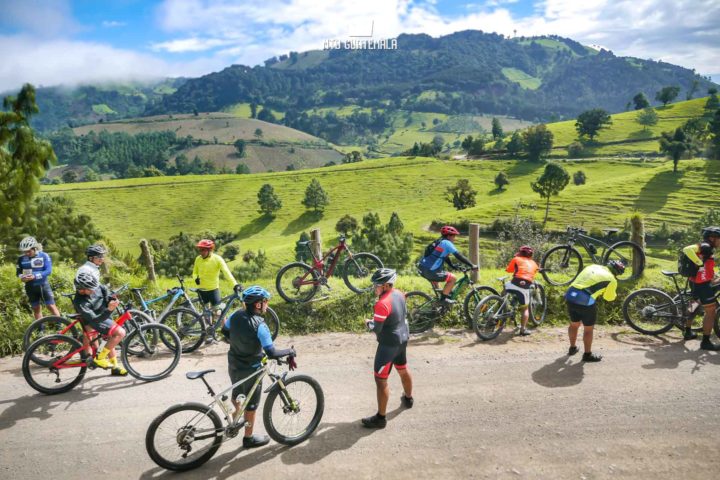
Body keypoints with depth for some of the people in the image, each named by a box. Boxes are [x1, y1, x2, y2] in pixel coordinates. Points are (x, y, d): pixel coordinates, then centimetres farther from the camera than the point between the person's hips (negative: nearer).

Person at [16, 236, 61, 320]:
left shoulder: (44, 256, -10)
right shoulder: (21, 258, -2)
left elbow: (48, 271, -16)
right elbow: (18, 271, 6)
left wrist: (35, 276, -28)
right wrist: (21, 276, -17)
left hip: (43, 285, -3)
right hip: (30, 287, 3)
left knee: (51, 307, -4)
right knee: (36, 309, 10)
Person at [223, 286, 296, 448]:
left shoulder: (235, 316, -9)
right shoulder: (259, 326, -30)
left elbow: (225, 331, 11)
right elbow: (272, 353, -30)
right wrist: (290, 352, -14)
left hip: (233, 365, 7)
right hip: (250, 370, -6)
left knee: (237, 392, 32)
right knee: (251, 404, 13)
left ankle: (237, 414, 59)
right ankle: (249, 438, 29)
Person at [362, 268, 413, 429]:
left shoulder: (383, 303, -29)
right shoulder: (399, 294, -2)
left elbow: (376, 329, -23)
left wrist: (368, 323, -2)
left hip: (389, 344, -9)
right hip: (402, 338, 9)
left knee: (381, 380, 0)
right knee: (403, 370, 29)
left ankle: (380, 418, 7)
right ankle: (408, 398, 50)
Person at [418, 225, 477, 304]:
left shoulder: (439, 242, 21)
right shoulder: (447, 243, -7)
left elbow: (445, 257, 29)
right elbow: (459, 256, -9)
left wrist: (454, 267, 28)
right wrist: (472, 265, -5)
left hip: (423, 269, 10)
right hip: (430, 271, -10)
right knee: (453, 278, -3)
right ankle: (443, 298, 2)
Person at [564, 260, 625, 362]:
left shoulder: (593, 266, 15)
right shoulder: (612, 280, 0)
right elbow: (609, 297, 11)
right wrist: (614, 295, 33)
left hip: (570, 297, 6)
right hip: (585, 302, -6)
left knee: (574, 324, 25)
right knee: (588, 329, 13)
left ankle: (572, 348, 42)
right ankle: (588, 354, 26)